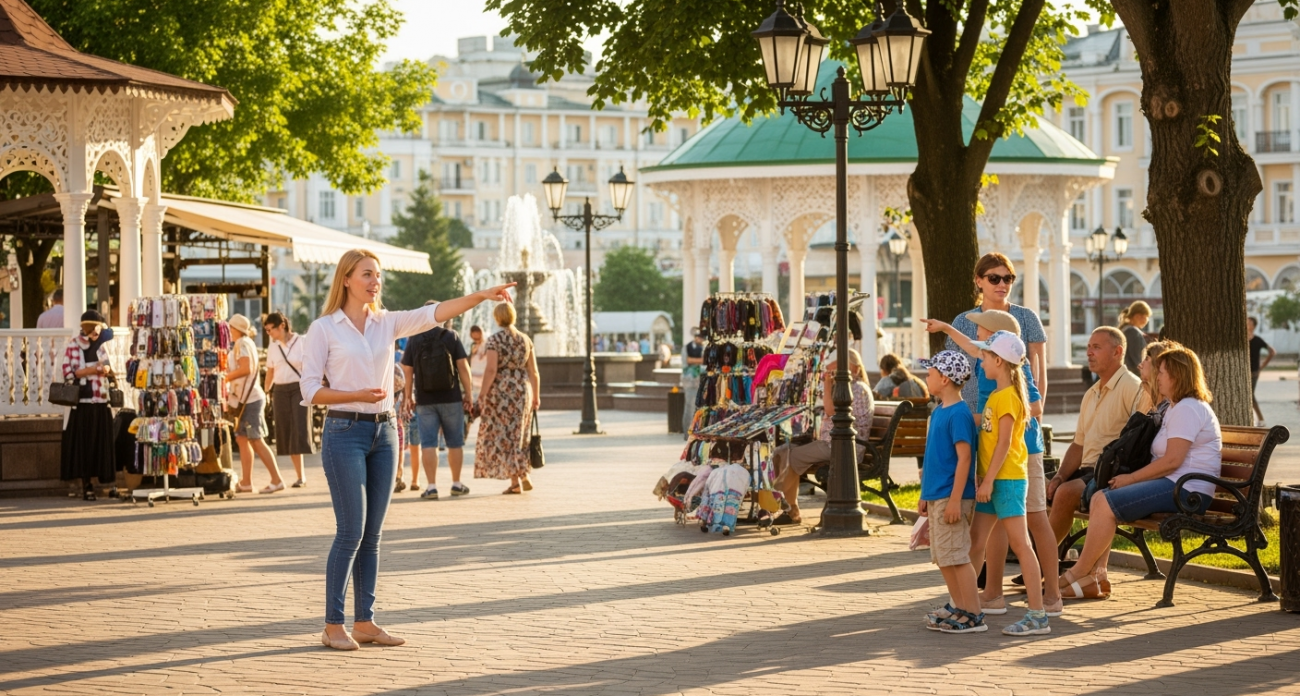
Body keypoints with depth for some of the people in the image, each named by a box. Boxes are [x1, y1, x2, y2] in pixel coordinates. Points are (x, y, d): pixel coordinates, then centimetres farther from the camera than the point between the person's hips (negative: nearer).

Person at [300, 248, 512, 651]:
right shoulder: (324, 328, -3)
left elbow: (436, 313, -4)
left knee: (371, 534, 8)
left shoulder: (387, 323, 9)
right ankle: (333, 626, 0)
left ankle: (365, 622, 13)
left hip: (384, 432, 5)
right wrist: (357, 395, -19)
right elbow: (310, 390, -6)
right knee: (351, 531, -7)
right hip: (345, 432, -5)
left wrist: (482, 296, -18)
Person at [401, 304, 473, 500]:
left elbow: (407, 371, 2)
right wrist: (469, 393, 1)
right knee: (455, 443, 11)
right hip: (451, 398, 0)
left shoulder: (414, 340, 0)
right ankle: (456, 484, 17)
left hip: (425, 401, 0)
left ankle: (432, 486, -5)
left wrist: (408, 396, 12)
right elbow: (463, 366, -5)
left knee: (429, 443, 1)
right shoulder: (451, 337, -2)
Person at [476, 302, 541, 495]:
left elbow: (491, 370, -15)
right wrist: (536, 396, 14)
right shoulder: (525, 340, 6)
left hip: (501, 389, -5)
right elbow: (533, 372, 7)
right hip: (523, 390, 5)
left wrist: (483, 395, -10)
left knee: (504, 435, 1)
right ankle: (524, 476, 15)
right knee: (519, 434, 18)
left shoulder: (494, 340, -8)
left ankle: (515, 482, -2)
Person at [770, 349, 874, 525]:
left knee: (791, 457, -19)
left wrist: (828, 384, -13)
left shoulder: (858, 389, -10)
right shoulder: (845, 387, 22)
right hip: (828, 442, 11)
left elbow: (831, 410, -19)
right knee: (781, 452, 1)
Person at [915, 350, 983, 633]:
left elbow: (964, 457, -19)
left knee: (956, 556, -7)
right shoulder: (938, 411, 12)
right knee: (942, 557, 14)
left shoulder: (959, 414, -16)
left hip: (951, 496, -10)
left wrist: (955, 499, -22)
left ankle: (973, 616, -2)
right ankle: (958, 607, 24)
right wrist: (926, 495, 20)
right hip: (936, 495, 10)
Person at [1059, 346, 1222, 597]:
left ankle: (1079, 574, -10)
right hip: (1171, 485, 11)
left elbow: (1172, 460, -20)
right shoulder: (1177, 407, 24)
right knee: (1099, 499, -2)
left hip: (1185, 491, -11)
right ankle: (1096, 574, -10)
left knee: (1106, 503, -20)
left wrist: (1131, 478, -13)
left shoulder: (1188, 409, -12)